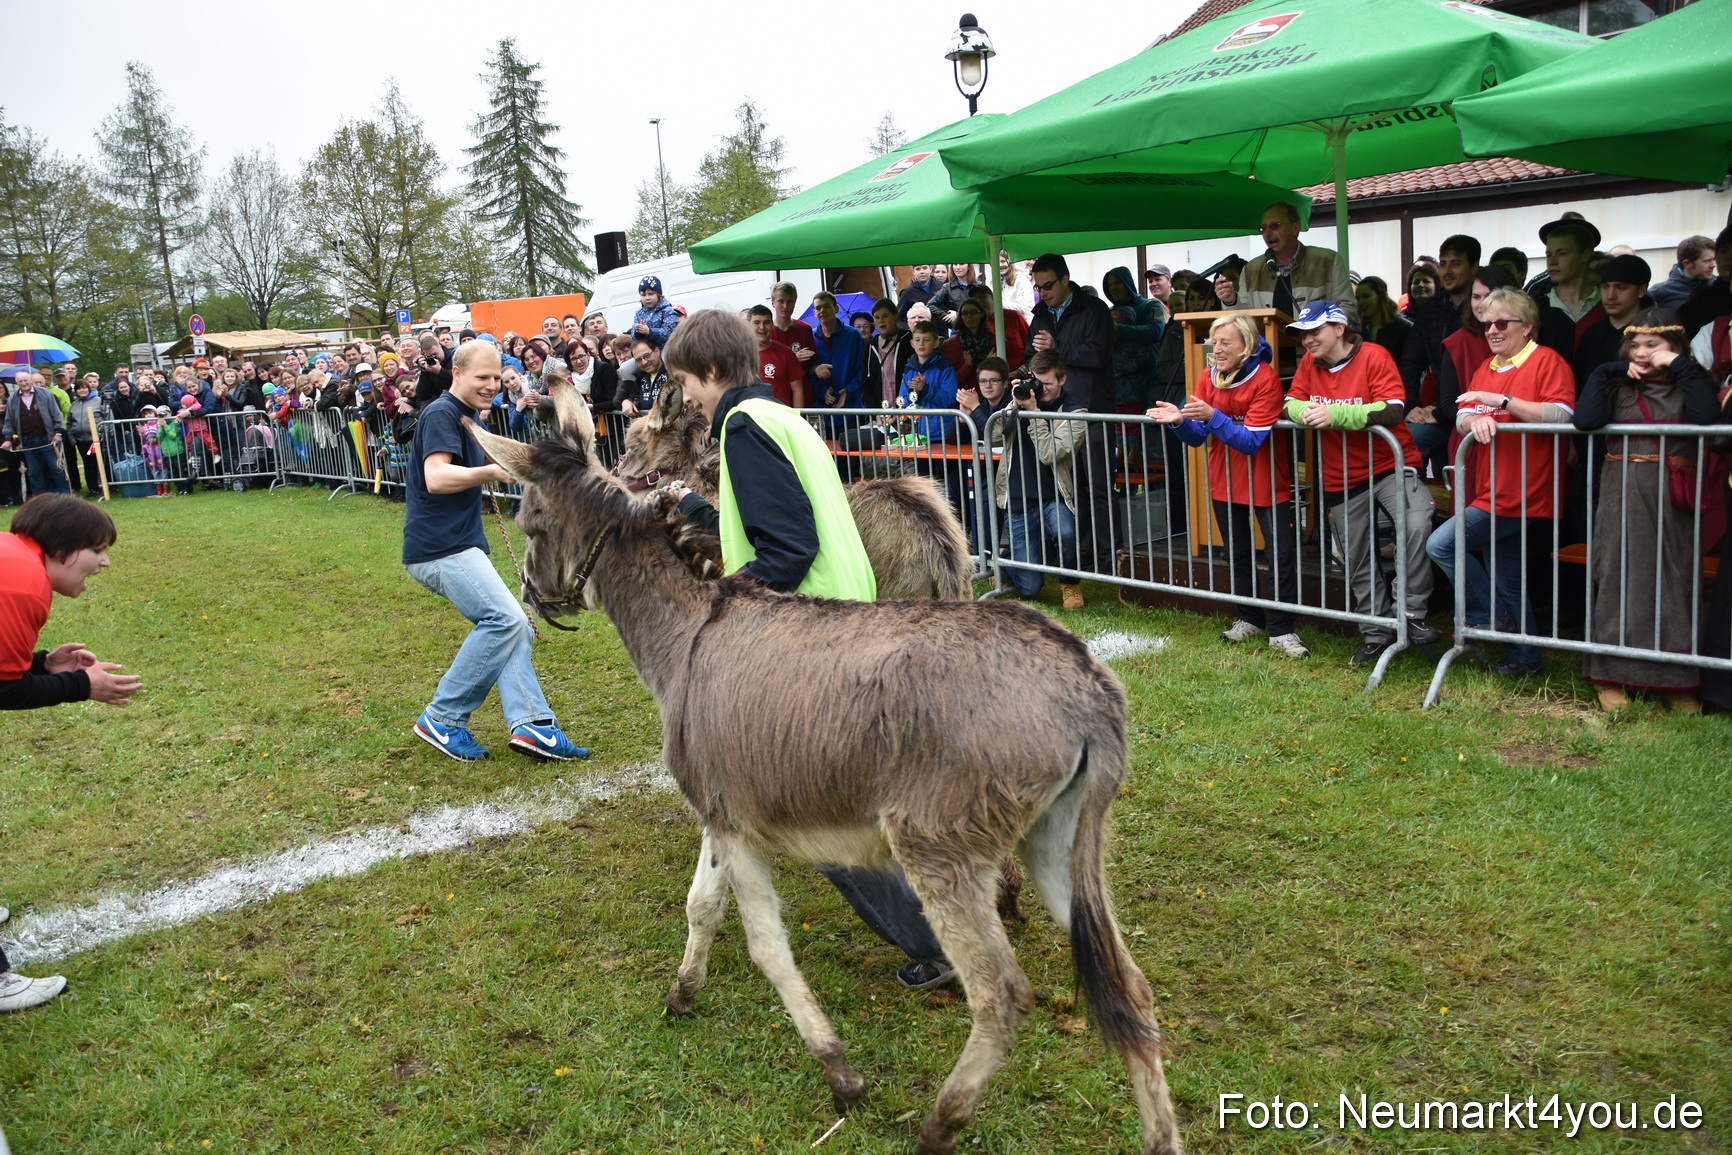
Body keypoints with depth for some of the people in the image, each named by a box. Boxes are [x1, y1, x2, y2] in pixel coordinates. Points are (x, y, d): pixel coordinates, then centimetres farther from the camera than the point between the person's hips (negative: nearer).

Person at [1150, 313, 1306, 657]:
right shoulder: (1208, 377, -2)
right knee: (1237, 553, 16)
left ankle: (1281, 630, 5)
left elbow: (1250, 440, -26)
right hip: (1225, 482, 5)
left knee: (1282, 554, -5)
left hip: (1266, 482, -5)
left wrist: (1212, 416, -37)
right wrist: (1179, 420, -24)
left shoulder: (1265, 378, -19)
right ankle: (1250, 619, 31)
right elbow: (1197, 436, -3)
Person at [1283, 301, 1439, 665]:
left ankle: (1410, 613, -18)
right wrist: (1305, 411, -21)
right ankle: (1378, 633, 29)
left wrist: (1335, 414, -31)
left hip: (1389, 466, -5)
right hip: (1341, 478, 6)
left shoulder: (1373, 357, -14)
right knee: (1358, 562, 13)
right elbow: (1290, 403, 3)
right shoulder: (1309, 363, 3)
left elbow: (1394, 411, -24)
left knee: (1417, 525, -32)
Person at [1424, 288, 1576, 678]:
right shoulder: (1485, 369, 17)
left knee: (1441, 544, -15)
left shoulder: (1547, 361, -6)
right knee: (1510, 581, 14)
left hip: (1523, 492, -8)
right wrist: (1474, 420, -17)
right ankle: (1524, 655, 25)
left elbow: (1561, 414, -20)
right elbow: (1461, 419, 7)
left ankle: (1489, 615, -1)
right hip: (1495, 492, 8)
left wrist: (1502, 401, -22)